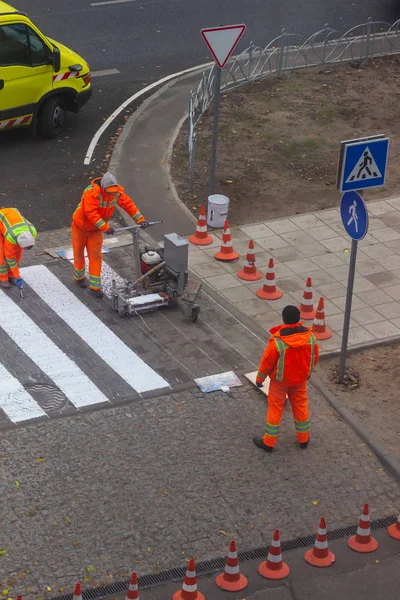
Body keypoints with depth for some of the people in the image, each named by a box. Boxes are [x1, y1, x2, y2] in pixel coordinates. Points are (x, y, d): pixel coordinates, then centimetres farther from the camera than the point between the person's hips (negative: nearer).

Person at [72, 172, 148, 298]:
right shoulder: (92, 192, -34)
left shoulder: (117, 191, -17)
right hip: (80, 226, -4)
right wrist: (105, 227, -45)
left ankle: (94, 286, 3)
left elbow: (128, 204, -12)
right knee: (79, 253, 12)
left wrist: (140, 219, -21)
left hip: (95, 229, 4)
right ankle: (79, 277, 37)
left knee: (95, 256, -1)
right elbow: (91, 213, -40)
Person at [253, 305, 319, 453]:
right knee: (300, 406, 21)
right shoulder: (310, 336, -18)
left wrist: (260, 378, -1)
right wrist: (308, 371, 18)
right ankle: (303, 439, 36)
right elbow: (314, 357, -1)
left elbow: (267, 361, -19)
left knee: (275, 408, 12)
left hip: (280, 380, -3)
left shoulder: (277, 341, -31)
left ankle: (269, 442, 23)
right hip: (300, 378, 3)